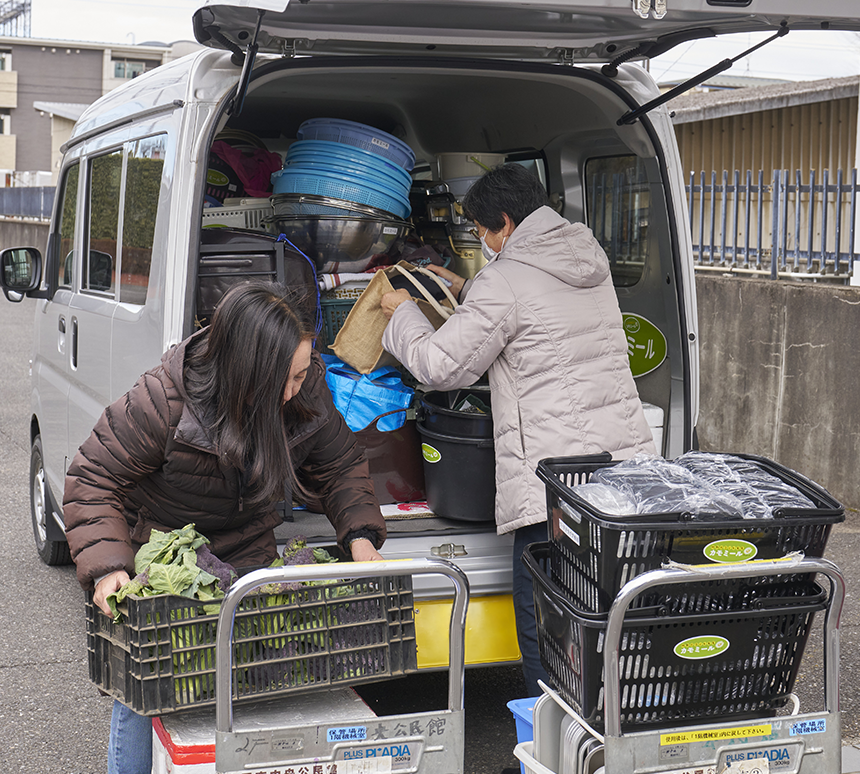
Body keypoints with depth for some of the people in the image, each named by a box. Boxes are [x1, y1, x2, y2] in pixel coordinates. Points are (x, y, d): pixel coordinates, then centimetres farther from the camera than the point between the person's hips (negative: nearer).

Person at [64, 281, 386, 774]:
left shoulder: (308, 390, -18)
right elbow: (94, 481, -21)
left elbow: (341, 466, -1)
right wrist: (107, 565, -34)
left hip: (248, 555, 3)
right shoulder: (165, 399, -30)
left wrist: (360, 535, -17)